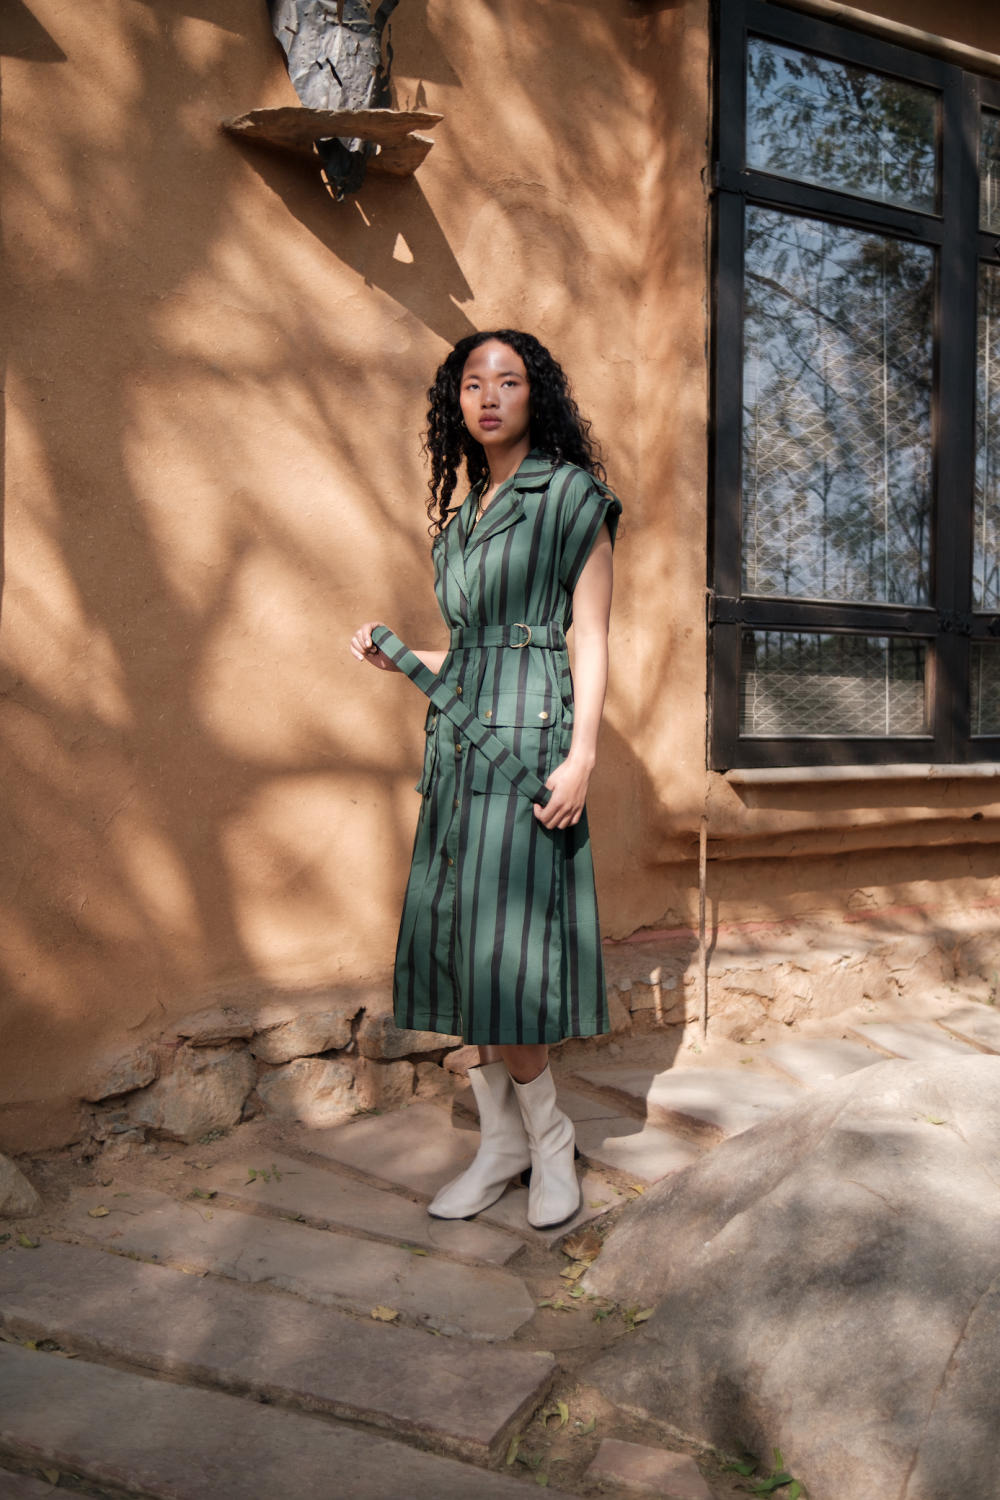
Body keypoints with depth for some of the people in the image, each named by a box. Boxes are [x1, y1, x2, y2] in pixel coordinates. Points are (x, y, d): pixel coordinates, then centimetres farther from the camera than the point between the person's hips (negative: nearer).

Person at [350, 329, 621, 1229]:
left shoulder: (571, 495, 0)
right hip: (458, 744, 7)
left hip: (528, 739, -7)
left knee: (500, 955, -9)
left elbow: (592, 640, -5)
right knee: (458, 952, 5)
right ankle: (502, 1144, 18)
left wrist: (582, 756, -14)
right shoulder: (457, 521, 18)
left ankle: (549, 1140, 11)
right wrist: (395, 657, 8)